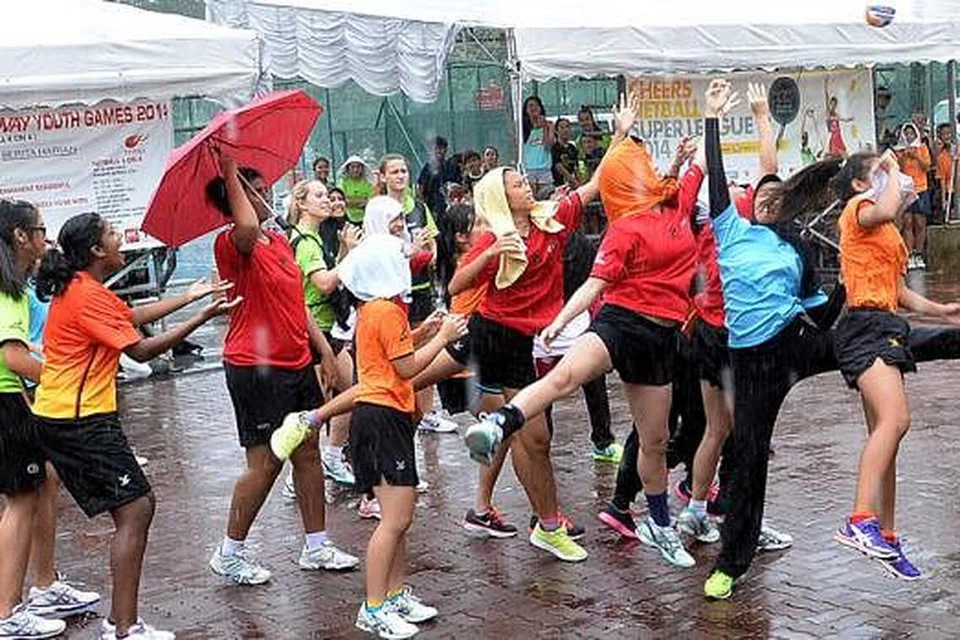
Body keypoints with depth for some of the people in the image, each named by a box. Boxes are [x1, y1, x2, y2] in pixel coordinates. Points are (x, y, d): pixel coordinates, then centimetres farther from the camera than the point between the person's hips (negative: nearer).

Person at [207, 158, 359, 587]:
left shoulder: (281, 242, 13)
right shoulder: (233, 246, -13)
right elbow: (246, 226, -40)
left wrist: (324, 350, 14)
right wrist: (229, 172, -29)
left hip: (297, 363, 9)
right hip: (256, 369, -8)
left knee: (308, 453, 12)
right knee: (265, 463, -3)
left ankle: (316, 546, 23)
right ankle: (230, 554, 13)